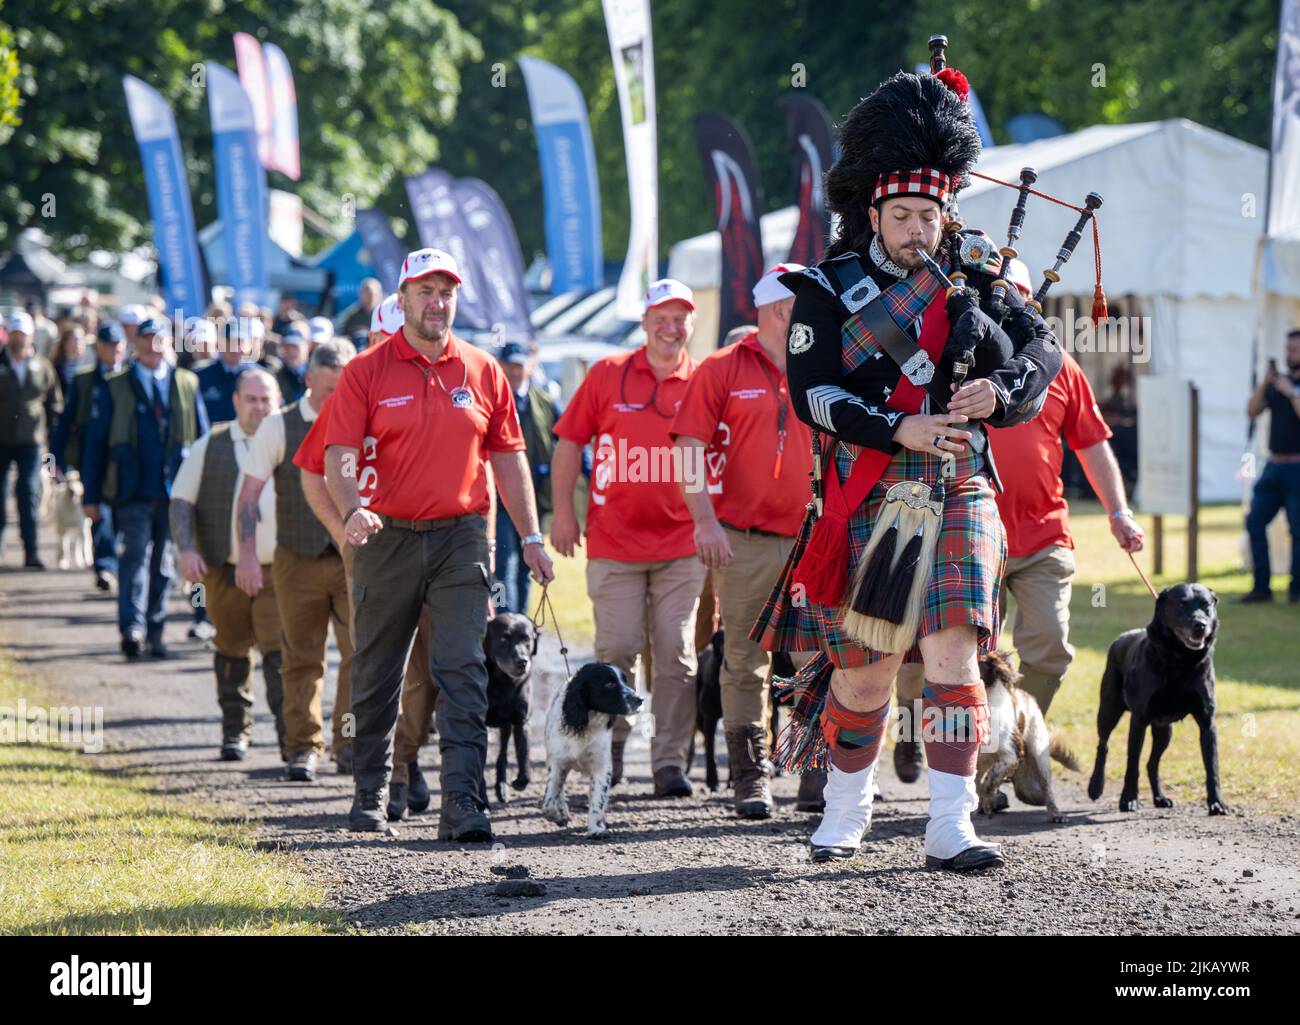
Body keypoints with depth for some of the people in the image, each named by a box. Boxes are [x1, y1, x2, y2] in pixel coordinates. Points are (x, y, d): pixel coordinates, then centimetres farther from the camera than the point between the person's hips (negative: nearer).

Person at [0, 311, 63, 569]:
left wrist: (52, 436, 6)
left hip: (31, 440, 0)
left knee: (29, 492, -8)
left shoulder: (43, 368, 7)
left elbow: (54, 405, 14)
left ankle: (31, 551, -8)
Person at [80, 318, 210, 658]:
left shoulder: (187, 385, 11)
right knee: (136, 554, -15)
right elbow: (95, 442, 4)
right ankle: (132, 628, -22)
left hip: (174, 490, 3)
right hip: (133, 492, -3)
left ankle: (155, 633, 16)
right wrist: (91, 496, 0)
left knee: (164, 563, 7)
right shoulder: (116, 388, 5)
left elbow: (203, 438, 14)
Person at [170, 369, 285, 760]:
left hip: (277, 571, -1)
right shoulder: (211, 446, 6)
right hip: (224, 571, 1)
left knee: (280, 653, -10)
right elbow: (181, 500, 7)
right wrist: (186, 549, -7)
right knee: (232, 652, 10)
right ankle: (235, 732, 22)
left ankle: (291, 737, -11)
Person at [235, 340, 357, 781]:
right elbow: (249, 495, -1)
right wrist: (248, 554, -10)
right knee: (302, 659, 4)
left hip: (355, 558, 1)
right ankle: (304, 748, 11)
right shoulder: (278, 427, 0)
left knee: (360, 652, -10)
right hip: (298, 559, 0)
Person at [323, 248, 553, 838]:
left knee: (463, 673, -9)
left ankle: (463, 805, -13)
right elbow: (339, 457, -8)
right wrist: (352, 509, -27)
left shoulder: (482, 372, 7)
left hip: (460, 539, 1)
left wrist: (530, 536, 9)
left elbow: (507, 456, 13)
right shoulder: (367, 372, 0)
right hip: (388, 539, -1)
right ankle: (370, 798, 22)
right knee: (376, 678, 9)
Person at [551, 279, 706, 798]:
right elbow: (569, 442, 8)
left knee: (676, 652, -2)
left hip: (681, 544, 0)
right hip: (614, 540, 0)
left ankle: (670, 760, 3)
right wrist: (563, 513, 2)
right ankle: (610, 744, 16)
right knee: (617, 648, -2)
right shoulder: (608, 375, 5)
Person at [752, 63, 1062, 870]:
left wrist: (1000, 392, -14)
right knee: (863, 669, 5)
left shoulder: (975, 278, 9)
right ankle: (846, 812, 27)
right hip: (870, 502, -1)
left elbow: (1043, 351, 7)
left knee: (953, 655, -10)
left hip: (959, 498, 1)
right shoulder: (829, 289, 2)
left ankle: (951, 828, -8)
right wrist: (898, 430, -21)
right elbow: (813, 392, -9)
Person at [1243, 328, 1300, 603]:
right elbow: (1252, 411, 6)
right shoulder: (1278, 382, 12)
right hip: (1274, 465, 6)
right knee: (1255, 522, 2)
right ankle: (1262, 586, 8)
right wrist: (1265, 383, -4)